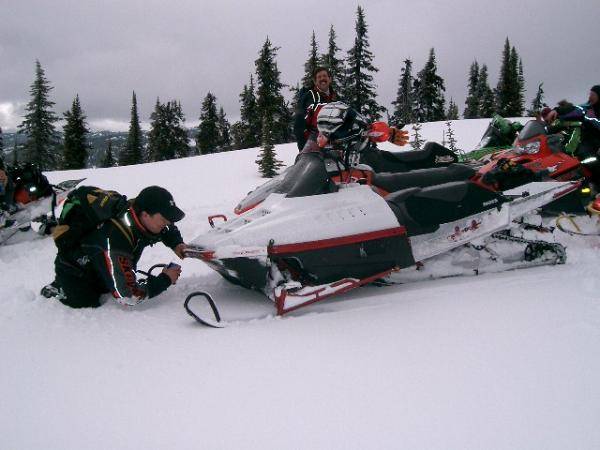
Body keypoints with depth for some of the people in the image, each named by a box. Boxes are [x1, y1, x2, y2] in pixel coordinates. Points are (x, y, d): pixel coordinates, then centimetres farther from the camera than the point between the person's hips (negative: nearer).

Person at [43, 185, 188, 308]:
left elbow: (168, 227, 3)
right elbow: (128, 297, -39)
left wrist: (177, 244, -16)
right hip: (73, 268, -6)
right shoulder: (114, 242, -42)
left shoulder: (138, 208, -22)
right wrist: (165, 279, -28)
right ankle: (60, 288, 5)